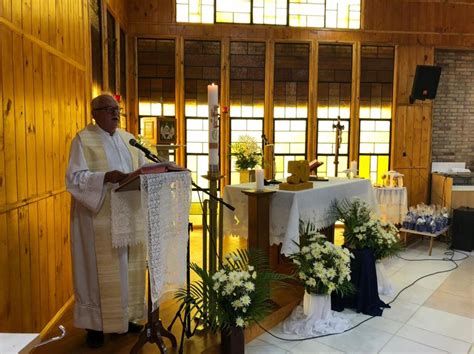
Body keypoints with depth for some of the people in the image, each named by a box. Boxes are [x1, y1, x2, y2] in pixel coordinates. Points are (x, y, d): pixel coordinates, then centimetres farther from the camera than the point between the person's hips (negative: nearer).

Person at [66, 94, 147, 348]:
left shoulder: (128, 139, 12)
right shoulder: (83, 139, -5)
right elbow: (75, 177, -14)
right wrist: (106, 177, -27)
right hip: (98, 216, -5)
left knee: (127, 266, 11)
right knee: (99, 268, 2)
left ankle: (125, 316, 26)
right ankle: (95, 323, 17)